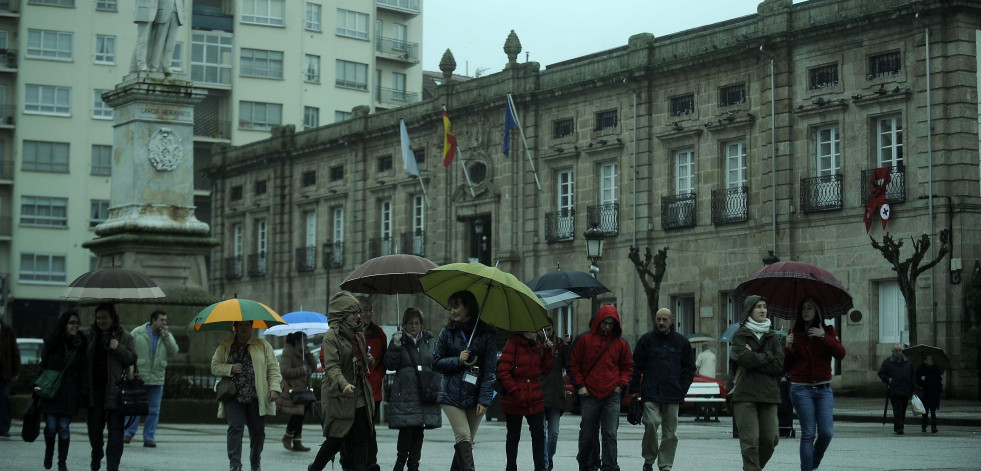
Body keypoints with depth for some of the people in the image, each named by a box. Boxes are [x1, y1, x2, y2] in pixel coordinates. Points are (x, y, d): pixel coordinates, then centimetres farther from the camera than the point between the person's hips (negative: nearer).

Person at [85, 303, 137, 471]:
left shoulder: (124, 336, 3)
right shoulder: (91, 336, 11)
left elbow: (133, 358, 0)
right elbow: (85, 361, 15)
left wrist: (118, 348, -16)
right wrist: (85, 386, 5)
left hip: (115, 389, -3)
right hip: (95, 389, 3)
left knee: (115, 428, -4)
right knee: (94, 427, 10)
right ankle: (96, 456, 33)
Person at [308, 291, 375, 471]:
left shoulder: (358, 335, 15)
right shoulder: (331, 336, -9)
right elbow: (332, 367, -19)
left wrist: (368, 362, 4)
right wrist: (344, 384, -36)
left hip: (359, 397, 7)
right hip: (339, 397, -7)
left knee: (361, 441, 1)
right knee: (336, 439, 1)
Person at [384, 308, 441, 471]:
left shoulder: (430, 340, 13)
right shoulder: (399, 340, 4)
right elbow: (390, 365, -2)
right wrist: (396, 346, -15)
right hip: (405, 394, -3)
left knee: (419, 431, 6)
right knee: (407, 428, -12)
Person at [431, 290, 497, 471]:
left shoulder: (486, 333, 2)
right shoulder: (448, 332, 7)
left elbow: (490, 369, -1)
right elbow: (436, 363, 8)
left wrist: (484, 399, -8)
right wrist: (457, 360, -10)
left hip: (475, 396, 0)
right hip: (452, 394, 0)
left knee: (466, 441, 5)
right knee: (463, 437, -14)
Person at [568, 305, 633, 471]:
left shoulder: (620, 343, 8)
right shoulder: (584, 340, 1)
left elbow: (628, 367, 18)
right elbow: (573, 365, 6)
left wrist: (621, 385, 4)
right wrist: (579, 386, -2)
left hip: (612, 396, 1)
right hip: (589, 396, -1)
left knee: (610, 434, -5)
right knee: (587, 434, 8)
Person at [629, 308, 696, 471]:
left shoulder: (681, 342, 9)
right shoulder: (647, 340, 5)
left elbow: (689, 368, 14)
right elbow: (637, 366, 5)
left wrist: (682, 389, 3)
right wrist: (634, 390, -1)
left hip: (673, 396, 2)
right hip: (651, 393, -2)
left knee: (670, 433, 3)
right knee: (651, 424, -16)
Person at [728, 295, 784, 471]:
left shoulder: (772, 337, 16)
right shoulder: (740, 335, 6)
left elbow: (779, 365, 1)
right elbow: (743, 358, -13)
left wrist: (753, 358, -6)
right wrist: (767, 357, -2)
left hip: (768, 394, 4)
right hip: (745, 394, -3)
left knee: (771, 439, -1)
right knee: (750, 440, -11)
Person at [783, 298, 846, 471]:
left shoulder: (828, 331, 9)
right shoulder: (794, 334, 8)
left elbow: (840, 353, -7)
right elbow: (786, 366, 6)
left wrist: (824, 337, -16)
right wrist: (788, 348, -10)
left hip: (823, 389, 1)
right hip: (801, 389, -1)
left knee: (827, 432, -5)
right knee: (808, 434, -7)